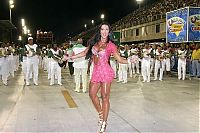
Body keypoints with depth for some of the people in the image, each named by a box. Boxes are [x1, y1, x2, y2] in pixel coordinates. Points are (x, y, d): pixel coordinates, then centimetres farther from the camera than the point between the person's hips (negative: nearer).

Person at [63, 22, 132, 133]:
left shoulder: (110, 45, -1)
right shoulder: (94, 42, 11)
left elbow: (119, 59, 0)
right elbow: (85, 53, 18)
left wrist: (129, 60, -20)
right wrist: (70, 57, 20)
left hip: (105, 72, -5)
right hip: (96, 72, 5)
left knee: (105, 97, -2)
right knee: (92, 94, 5)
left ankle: (104, 123, 7)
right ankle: (100, 114, 27)